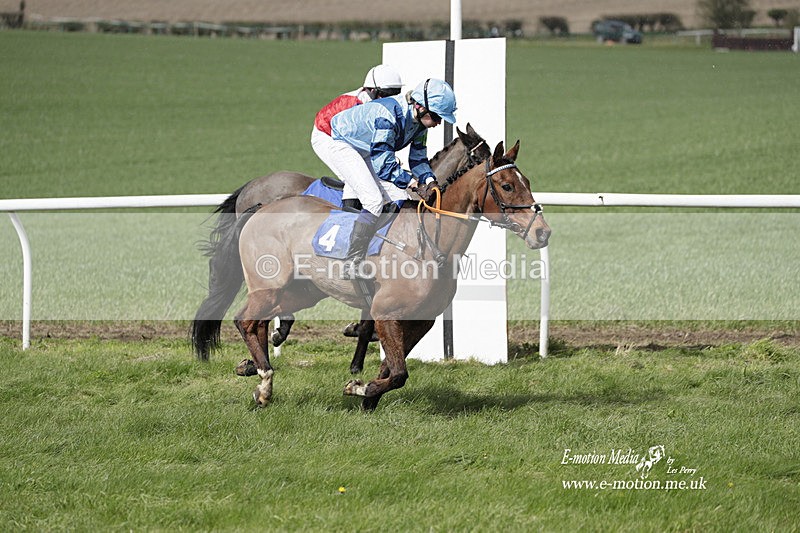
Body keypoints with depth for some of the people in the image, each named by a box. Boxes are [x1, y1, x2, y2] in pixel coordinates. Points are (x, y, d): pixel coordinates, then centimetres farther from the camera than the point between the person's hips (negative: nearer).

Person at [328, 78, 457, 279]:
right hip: (344, 147, -9)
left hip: (367, 153, 9)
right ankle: (351, 265, -22)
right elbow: (382, 164, -35)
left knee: (400, 199, -3)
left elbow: (418, 157, 2)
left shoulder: (419, 120, -9)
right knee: (374, 200, -25)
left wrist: (428, 179, -17)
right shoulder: (388, 116, -36)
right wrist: (414, 183, -34)